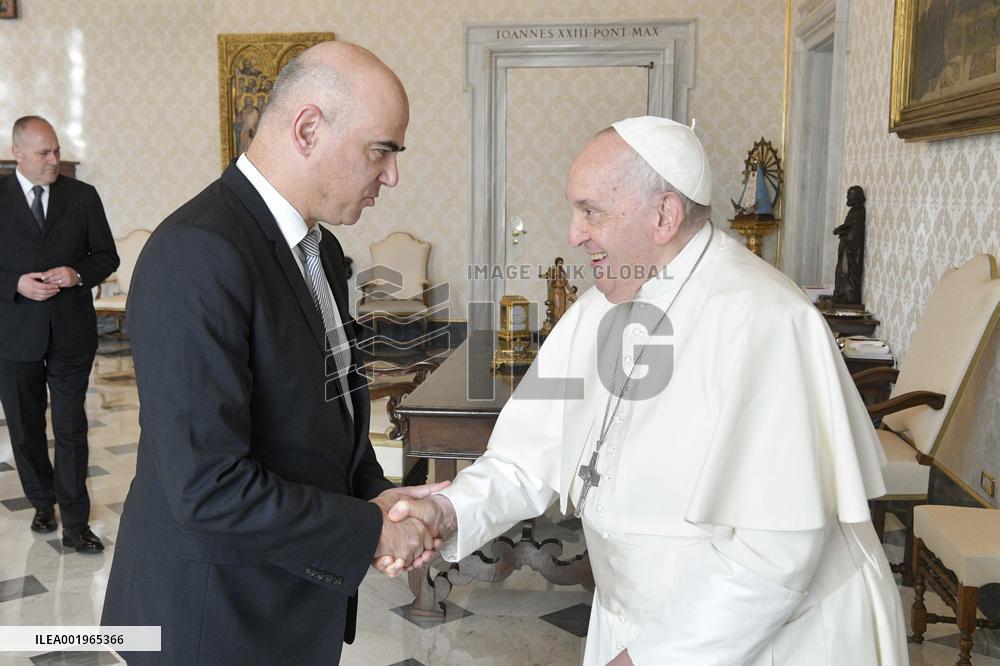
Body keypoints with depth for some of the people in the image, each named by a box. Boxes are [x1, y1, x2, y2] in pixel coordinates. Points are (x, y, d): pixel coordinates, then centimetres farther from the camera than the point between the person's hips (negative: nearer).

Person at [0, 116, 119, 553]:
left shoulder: (82, 196, 3)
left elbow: (107, 256, 6)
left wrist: (77, 273, -12)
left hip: (71, 331, 0)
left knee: (71, 428, 1)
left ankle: (75, 523, 7)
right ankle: (42, 502, 32)